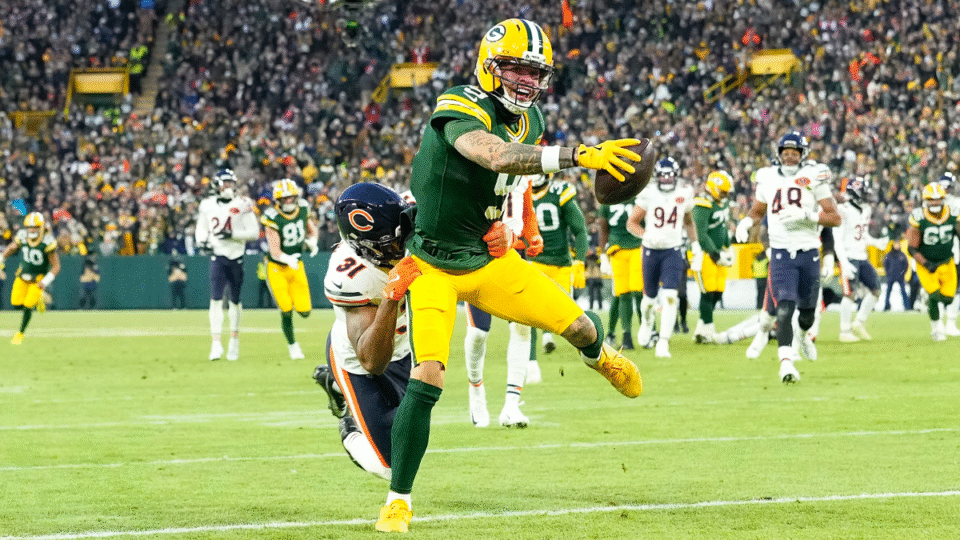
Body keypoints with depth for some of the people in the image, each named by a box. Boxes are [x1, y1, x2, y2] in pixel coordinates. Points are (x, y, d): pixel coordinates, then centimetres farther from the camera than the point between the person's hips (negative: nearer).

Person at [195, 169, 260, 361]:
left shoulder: (243, 204, -4)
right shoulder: (207, 205, 5)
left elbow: (254, 232, -6)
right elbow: (201, 228, 19)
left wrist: (232, 234, -18)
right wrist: (202, 241, -3)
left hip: (236, 257, -1)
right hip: (217, 256, 1)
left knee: (235, 300, 9)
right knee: (216, 298, -11)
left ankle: (234, 340, 28)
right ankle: (216, 343, -14)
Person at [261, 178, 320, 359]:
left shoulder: (303, 209, -5)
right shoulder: (272, 218, -22)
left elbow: (311, 229, 15)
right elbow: (275, 250, -25)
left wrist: (312, 241, -7)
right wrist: (287, 259, -44)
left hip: (296, 266, 4)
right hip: (276, 268, -4)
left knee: (304, 311, -4)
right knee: (286, 310, -10)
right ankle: (292, 345, 12)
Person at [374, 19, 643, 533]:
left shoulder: (528, 120, 0)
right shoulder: (460, 112, -25)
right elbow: (499, 157, -45)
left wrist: (523, 223, 10)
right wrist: (577, 155, -52)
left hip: (489, 260, 6)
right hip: (436, 267, -6)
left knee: (577, 326, 3)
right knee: (427, 379, -18)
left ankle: (600, 354, 44)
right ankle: (398, 500, -5)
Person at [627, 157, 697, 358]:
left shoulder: (684, 194, 1)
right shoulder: (648, 194, -6)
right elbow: (631, 223, -1)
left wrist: (695, 243, 10)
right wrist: (647, 235, -18)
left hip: (673, 251, 0)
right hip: (651, 250, 0)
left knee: (670, 296, -16)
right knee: (650, 296, 12)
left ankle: (663, 342, -17)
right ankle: (646, 322, 47)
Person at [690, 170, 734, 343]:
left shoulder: (724, 204, 12)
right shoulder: (703, 207, -17)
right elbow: (702, 236, -21)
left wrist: (728, 249, 16)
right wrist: (717, 255, -22)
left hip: (718, 252, 9)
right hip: (705, 254, -9)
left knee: (718, 292, 8)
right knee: (708, 293, -7)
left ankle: (702, 328, 17)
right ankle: (708, 330, -4)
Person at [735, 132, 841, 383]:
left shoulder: (814, 178, -2)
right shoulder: (769, 179, 5)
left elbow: (835, 218, -5)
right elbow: (757, 211, 22)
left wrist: (805, 216, -19)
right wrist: (745, 223, -1)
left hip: (809, 252, 0)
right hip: (781, 253, 0)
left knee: (807, 310, 15)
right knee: (785, 308, -18)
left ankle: (804, 334, 50)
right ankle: (786, 362, -21)